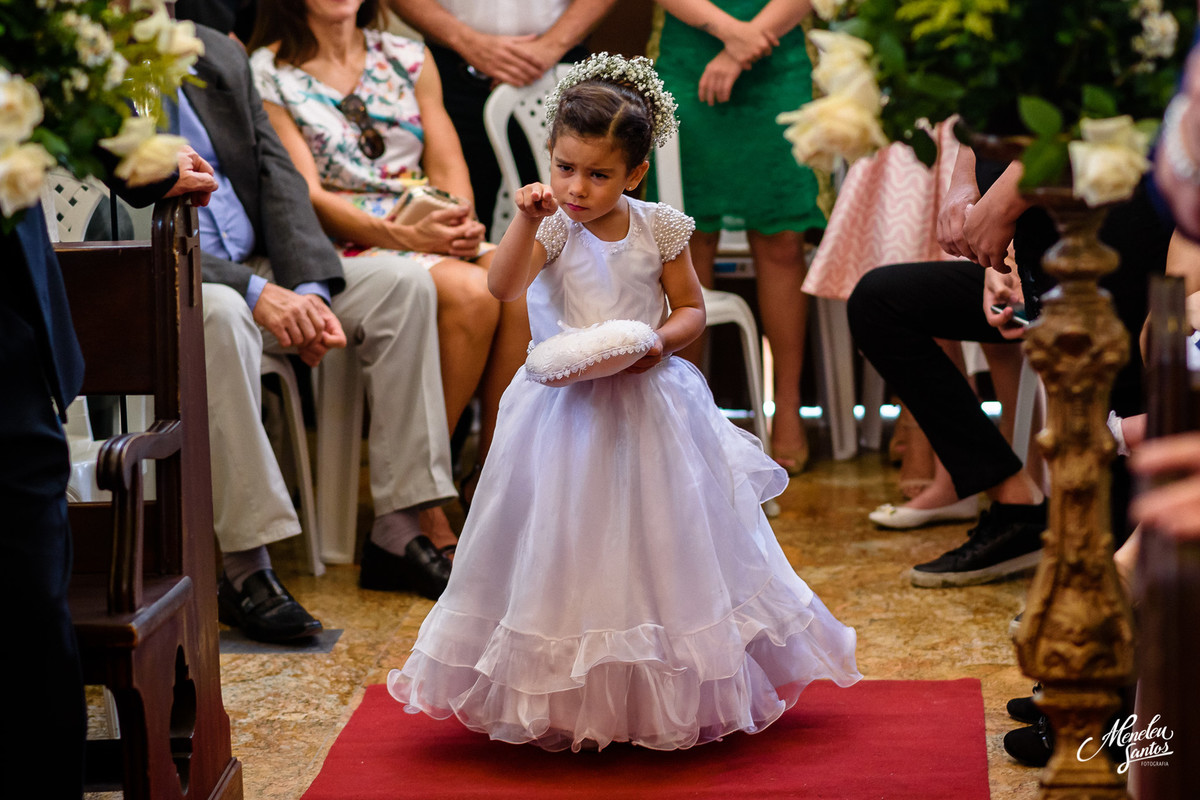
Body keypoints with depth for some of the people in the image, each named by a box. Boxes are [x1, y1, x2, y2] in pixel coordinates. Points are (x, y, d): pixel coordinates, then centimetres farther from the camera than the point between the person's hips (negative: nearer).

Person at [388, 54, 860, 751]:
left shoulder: (658, 229, -2)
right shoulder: (551, 227, -8)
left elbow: (692, 307, 5)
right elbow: (504, 288, -23)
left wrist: (661, 340, -14)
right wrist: (528, 221, -33)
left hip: (648, 402, 1)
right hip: (567, 406, -1)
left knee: (659, 545, 8)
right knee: (571, 552, 3)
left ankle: (668, 696, 23)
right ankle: (566, 701, 15)